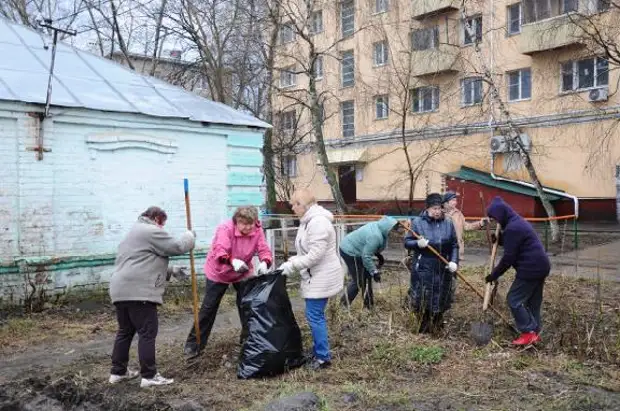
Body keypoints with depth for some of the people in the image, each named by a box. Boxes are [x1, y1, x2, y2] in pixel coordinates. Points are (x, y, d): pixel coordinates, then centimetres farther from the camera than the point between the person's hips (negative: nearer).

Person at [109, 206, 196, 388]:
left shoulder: (135, 232, 29)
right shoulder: (151, 231, -4)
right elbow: (176, 247, -6)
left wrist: (171, 271, 27)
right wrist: (189, 236, 14)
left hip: (121, 291, 10)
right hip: (139, 292, -10)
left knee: (125, 331, 18)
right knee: (147, 333, -4)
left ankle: (118, 372, 25)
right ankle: (149, 376, -1)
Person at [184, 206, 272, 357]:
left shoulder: (257, 230, -17)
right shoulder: (225, 228, -31)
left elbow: (264, 250, -23)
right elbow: (219, 251, -44)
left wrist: (264, 263, -47)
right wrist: (233, 262, -64)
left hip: (243, 273, 4)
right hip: (219, 272, -3)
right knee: (209, 307, 2)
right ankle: (194, 343, 12)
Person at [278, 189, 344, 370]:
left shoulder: (317, 222, -22)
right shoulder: (309, 221, 12)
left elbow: (315, 255, -26)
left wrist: (292, 266, -18)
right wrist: (291, 261, 4)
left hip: (322, 278, -10)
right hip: (316, 277, 10)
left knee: (314, 315, -5)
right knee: (316, 315, 15)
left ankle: (323, 357, 5)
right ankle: (318, 352, 26)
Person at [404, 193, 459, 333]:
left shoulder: (448, 224, 5)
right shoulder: (417, 222, -5)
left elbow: (454, 246, 8)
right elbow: (407, 242, -3)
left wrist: (454, 261, -7)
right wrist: (418, 243, -24)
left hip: (443, 270, 3)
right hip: (423, 269, -3)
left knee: (440, 300, 11)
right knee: (423, 300, 0)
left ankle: (438, 326, 30)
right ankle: (424, 329, 16)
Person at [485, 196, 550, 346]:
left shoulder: (512, 228, -19)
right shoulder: (518, 222, 15)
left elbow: (508, 258, -18)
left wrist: (494, 275, -9)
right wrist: (499, 239, 7)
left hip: (530, 268, -11)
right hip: (540, 266, 11)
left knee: (514, 299, -3)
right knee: (533, 301, 15)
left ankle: (528, 332, -1)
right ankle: (534, 333, 21)